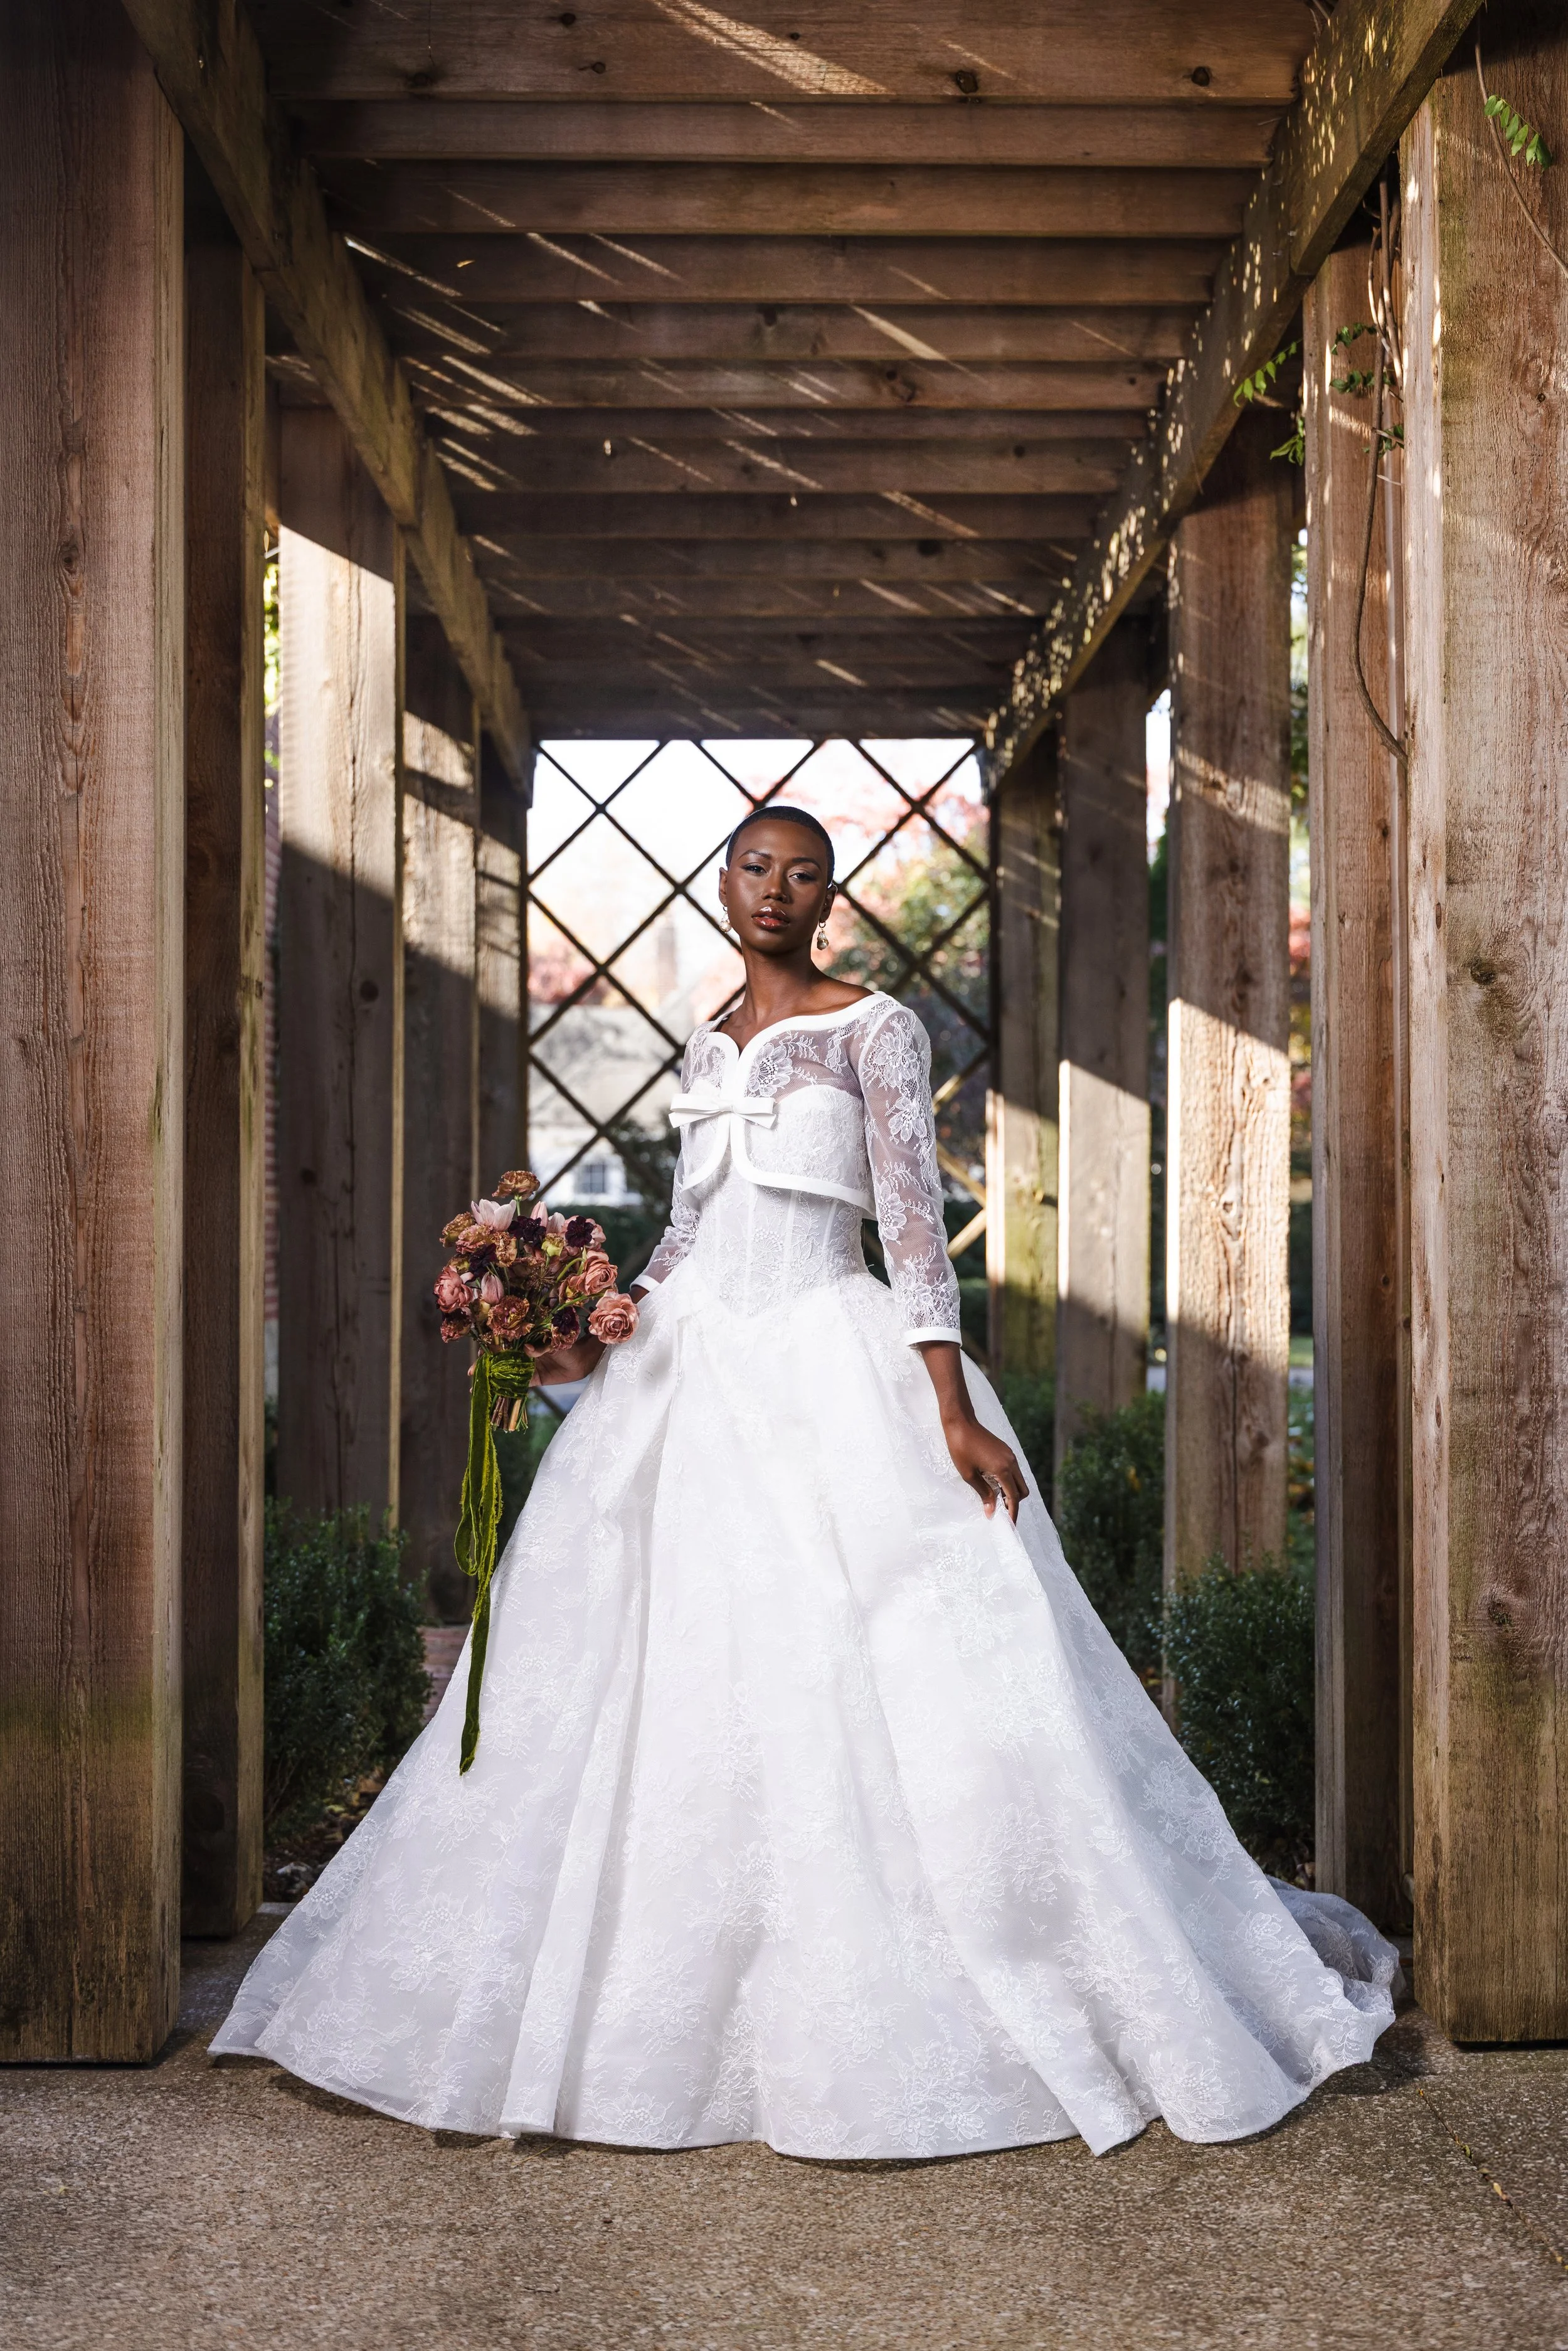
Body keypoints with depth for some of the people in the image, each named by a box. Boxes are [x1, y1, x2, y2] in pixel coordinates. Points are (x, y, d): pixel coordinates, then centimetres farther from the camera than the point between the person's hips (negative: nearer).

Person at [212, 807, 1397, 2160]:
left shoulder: (876, 1029, -1)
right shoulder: (707, 1049, 17)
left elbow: (915, 1220, -9)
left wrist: (953, 1409, -16)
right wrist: (601, 1340, 9)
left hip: (834, 1367, -6)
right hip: (695, 1375, 6)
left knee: (868, 1684, -9)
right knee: (671, 1685, 5)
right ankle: (684, 2000, 16)